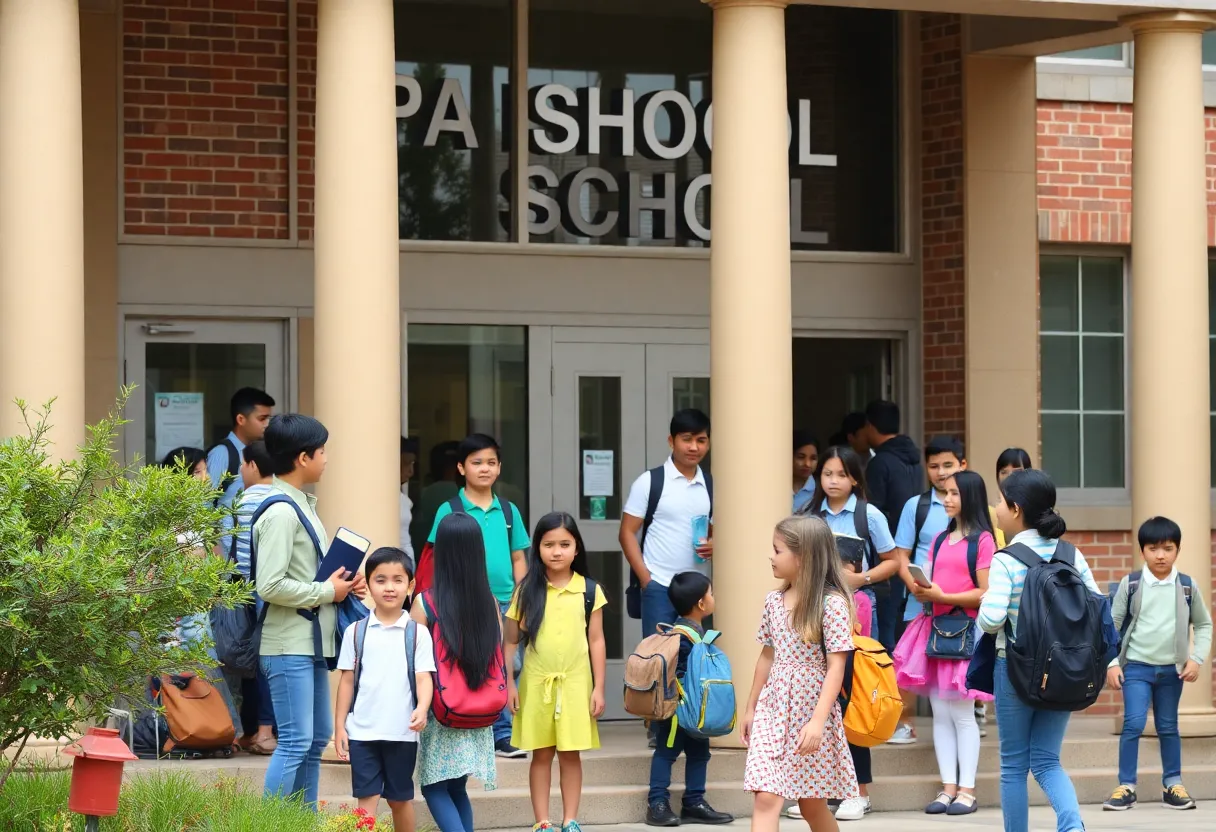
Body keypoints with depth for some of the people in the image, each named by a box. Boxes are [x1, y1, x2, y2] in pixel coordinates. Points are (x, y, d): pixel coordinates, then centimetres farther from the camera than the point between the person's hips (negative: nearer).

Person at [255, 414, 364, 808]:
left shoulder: (302, 505, 14)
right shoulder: (281, 512, -17)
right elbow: (270, 586, -24)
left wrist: (340, 584, 5)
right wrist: (326, 592, -15)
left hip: (312, 640, 10)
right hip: (289, 645, -10)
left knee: (317, 738, 15)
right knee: (296, 741, -10)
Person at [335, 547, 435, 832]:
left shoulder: (418, 633, 0)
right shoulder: (356, 632, 3)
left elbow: (424, 678, -4)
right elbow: (347, 681, 7)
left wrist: (421, 710, -23)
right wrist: (339, 726, 4)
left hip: (402, 733, 0)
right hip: (362, 731, 0)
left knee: (400, 799, 12)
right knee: (366, 798, -3)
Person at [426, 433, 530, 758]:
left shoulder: (508, 511, 10)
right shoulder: (449, 511, 0)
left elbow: (518, 559, 13)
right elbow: (441, 560, -1)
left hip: (505, 604, 3)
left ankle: (502, 735, 8)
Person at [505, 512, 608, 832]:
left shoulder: (589, 590, 1)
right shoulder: (527, 591, 0)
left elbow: (596, 641, 3)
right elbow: (511, 641, 4)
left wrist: (598, 687, 0)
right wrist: (509, 683, -2)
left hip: (575, 682, 0)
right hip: (536, 683, 0)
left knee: (570, 754, 4)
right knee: (541, 754, 5)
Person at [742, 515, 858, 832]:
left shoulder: (832, 603, -13)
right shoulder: (773, 601, 6)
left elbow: (836, 668, -17)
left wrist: (818, 720, -24)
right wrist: (750, 708, 21)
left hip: (811, 713, -4)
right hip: (772, 711, 5)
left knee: (812, 805, 9)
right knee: (766, 798, -10)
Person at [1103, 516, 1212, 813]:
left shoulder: (1187, 587, -1)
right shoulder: (1130, 585, -5)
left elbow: (1204, 624, 9)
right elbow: (1113, 624, 2)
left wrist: (1196, 658, -1)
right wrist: (1112, 663, -3)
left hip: (1172, 668, 2)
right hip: (1136, 666, -2)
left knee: (1168, 727, 11)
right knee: (1133, 724, -10)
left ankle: (1173, 785, 19)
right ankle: (1126, 786, -4)